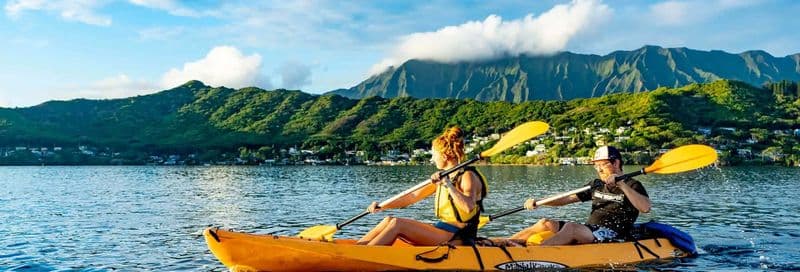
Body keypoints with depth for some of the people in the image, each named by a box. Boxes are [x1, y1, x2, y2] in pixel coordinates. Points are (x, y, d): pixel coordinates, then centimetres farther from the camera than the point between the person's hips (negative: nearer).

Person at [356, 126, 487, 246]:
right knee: (389, 220, -4)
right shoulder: (443, 176, 15)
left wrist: (448, 184, -28)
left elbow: (468, 207, -29)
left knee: (397, 224, -20)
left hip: (458, 237, -8)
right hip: (443, 230, 9)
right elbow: (414, 196, 14)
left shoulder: (468, 176, -11)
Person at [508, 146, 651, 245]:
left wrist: (622, 185, -23)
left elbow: (646, 207, -18)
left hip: (612, 237, -7)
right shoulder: (596, 185, 19)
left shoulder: (632, 185, 1)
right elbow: (567, 198, 14)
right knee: (545, 223, -7)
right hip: (588, 231, 7)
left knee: (571, 227, -33)